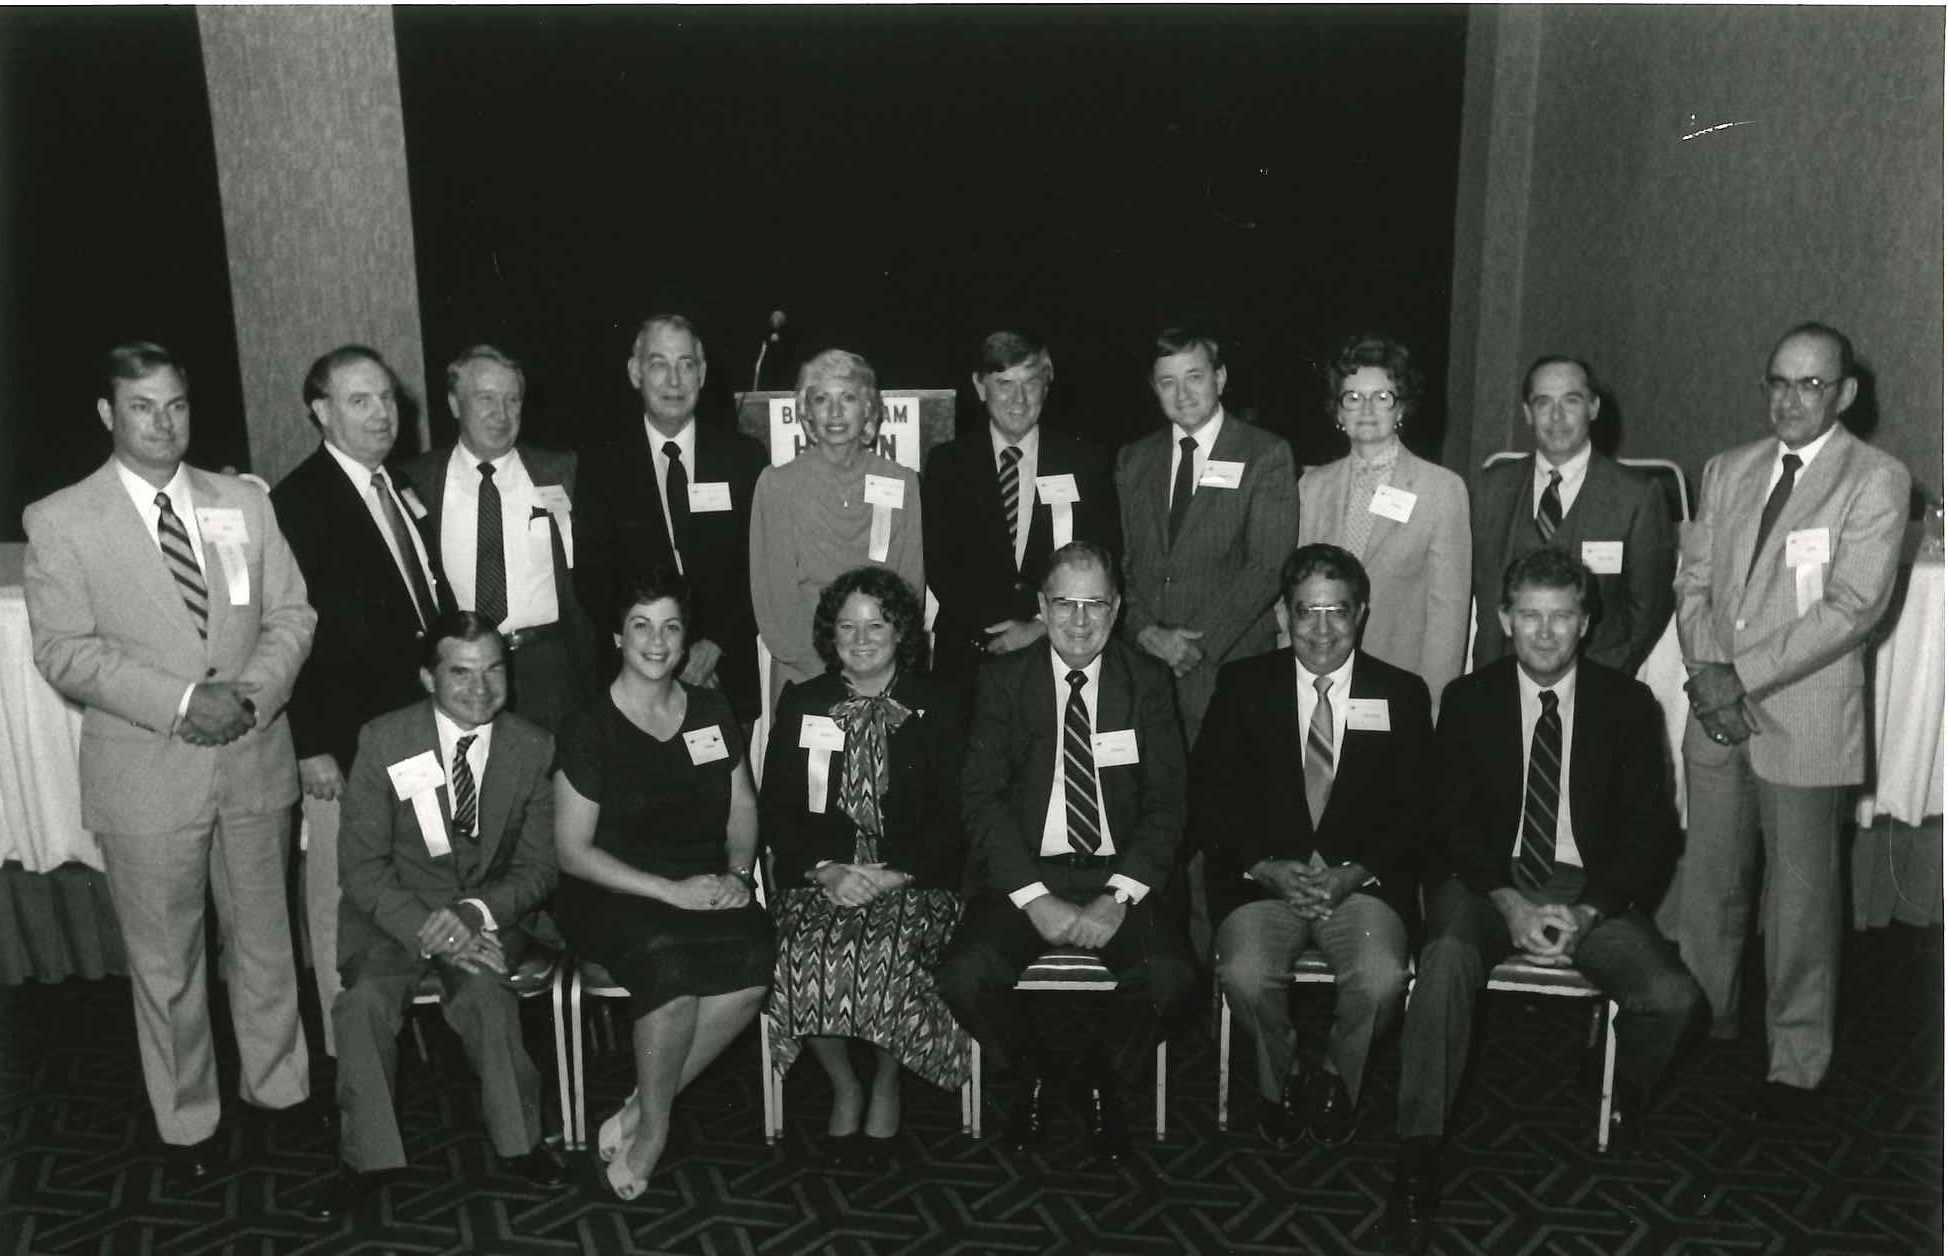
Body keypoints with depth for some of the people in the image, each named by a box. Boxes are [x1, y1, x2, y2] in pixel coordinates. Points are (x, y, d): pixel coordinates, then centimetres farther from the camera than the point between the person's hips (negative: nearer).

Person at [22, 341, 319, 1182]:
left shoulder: (244, 504, 5)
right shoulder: (61, 522, -5)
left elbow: (292, 614, 4)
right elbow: (64, 650, -10)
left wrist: (254, 689, -13)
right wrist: (181, 701, -20)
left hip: (254, 759, 3)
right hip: (144, 774, -3)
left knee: (264, 936, 17)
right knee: (165, 959, 11)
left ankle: (278, 1079, 36)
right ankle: (186, 1119, 29)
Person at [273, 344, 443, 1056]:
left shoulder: (399, 488, 11)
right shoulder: (300, 501, -11)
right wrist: (311, 748, -15)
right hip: (344, 740, -7)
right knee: (342, 901, 6)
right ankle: (351, 1048, 21)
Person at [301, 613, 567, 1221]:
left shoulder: (534, 748, -4)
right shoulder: (383, 741, -8)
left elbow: (538, 868, -1)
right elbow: (361, 867, -8)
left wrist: (475, 914, -20)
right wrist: (428, 931, -22)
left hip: (491, 913, 0)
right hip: (395, 912, 0)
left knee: (484, 991, -31)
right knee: (365, 1000, -28)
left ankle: (518, 1141, -10)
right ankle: (367, 1159, -8)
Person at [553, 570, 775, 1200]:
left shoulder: (712, 710, 9)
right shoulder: (589, 729, -4)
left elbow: (742, 807, 16)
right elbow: (573, 851, -6)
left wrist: (738, 873, -5)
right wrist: (671, 891, -15)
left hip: (708, 884, 4)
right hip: (613, 894, -4)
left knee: (755, 963, -28)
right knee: (672, 965, -34)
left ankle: (642, 1110, -10)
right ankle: (653, 1125, -7)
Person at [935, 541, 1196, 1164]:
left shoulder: (1148, 680, 6)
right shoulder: (1002, 680, 4)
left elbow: (1167, 802, 0)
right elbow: (981, 798, -4)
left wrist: (1119, 897, -15)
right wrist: (1035, 898, -15)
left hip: (1120, 872, 0)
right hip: (1023, 872, 0)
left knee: (1168, 973, -27)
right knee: (964, 974, -25)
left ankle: (1101, 1080, 6)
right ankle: (1036, 1074, 9)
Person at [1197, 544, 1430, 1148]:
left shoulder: (1402, 695, 8)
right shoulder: (1243, 685, 6)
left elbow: (1417, 810, 4)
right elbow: (1209, 797, 1)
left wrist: (1357, 871, -12)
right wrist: (1267, 867, -12)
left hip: (1363, 879, 1)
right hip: (1263, 877, 0)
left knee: (1381, 979, -26)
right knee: (1246, 975, -27)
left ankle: (1336, 1077, 8)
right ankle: (1283, 1075, 7)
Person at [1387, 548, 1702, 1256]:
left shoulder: (1628, 705, 5)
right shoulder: (1468, 700, 5)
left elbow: (1649, 832, 1)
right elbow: (1453, 823, 1)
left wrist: (1585, 913, -14)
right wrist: (1510, 904, -15)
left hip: (1590, 888, 1)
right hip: (1487, 880, -1)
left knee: (1673, 997, -24)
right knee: (1447, 957, -33)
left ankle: (1625, 1097, 12)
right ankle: (1418, 1157, -27)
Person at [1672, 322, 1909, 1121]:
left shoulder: (1876, 480, -6)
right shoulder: (1727, 471, 10)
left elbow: (1853, 606, -14)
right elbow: (1695, 582, 8)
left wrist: (1743, 675, -17)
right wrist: (1708, 674, -9)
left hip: (1804, 721, -4)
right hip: (1716, 720, 5)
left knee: (1800, 899, 5)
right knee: (1707, 884, 15)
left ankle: (1796, 1064, 20)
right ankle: (1702, 1022, 33)